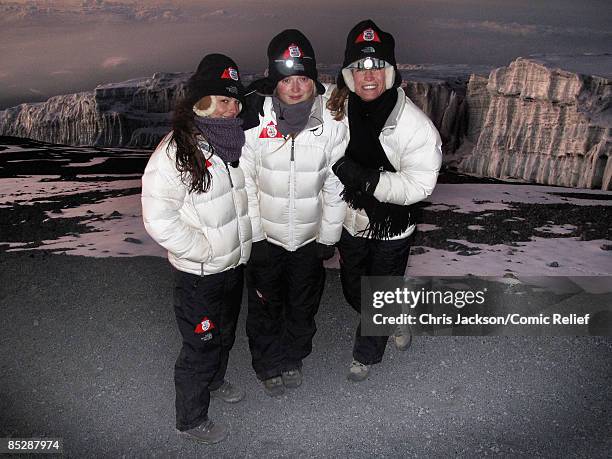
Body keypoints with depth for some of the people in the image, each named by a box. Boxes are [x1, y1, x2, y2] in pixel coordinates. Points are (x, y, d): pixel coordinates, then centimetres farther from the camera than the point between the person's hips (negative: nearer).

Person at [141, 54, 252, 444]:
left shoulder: (234, 144, 2)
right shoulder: (175, 153, -23)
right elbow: (159, 220, -24)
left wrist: (243, 244, 10)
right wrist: (206, 250, -20)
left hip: (235, 264, 7)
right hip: (200, 275, -7)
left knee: (225, 334, 26)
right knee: (201, 346, 8)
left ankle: (215, 381, 54)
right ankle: (191, 419, 32)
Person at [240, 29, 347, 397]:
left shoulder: (333, 122, -15)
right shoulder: (254, 120, -18)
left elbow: (335, 186, -7)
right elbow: (245, 184, -11)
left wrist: (328, 238, -3)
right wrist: (253, 237, -8)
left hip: (310, 238, 1)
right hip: (264, 237, -1)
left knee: (304, 305, 21)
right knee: (265, 305, 18)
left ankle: (293, 358, 50)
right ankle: (269, 366, 44)